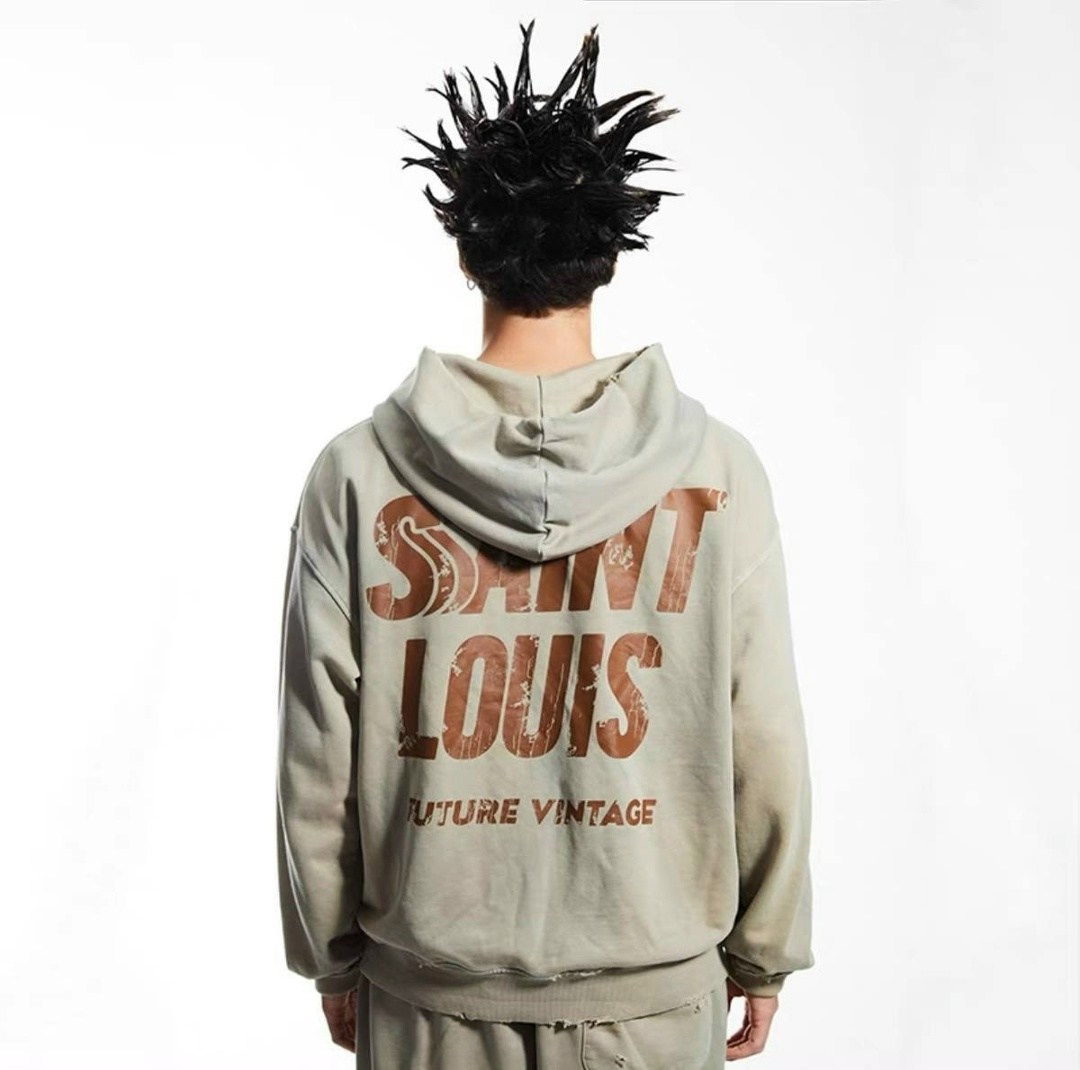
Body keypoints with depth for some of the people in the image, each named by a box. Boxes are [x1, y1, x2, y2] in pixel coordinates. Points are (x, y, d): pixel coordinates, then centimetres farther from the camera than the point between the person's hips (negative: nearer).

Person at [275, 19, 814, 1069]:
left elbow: (318, 756, -7)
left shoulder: (358, 472, -12)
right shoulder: (714, 468, -12)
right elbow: (764, 746, -8)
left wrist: (332, 956, 8)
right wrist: (765, 953, 7)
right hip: (652, 984, 0)